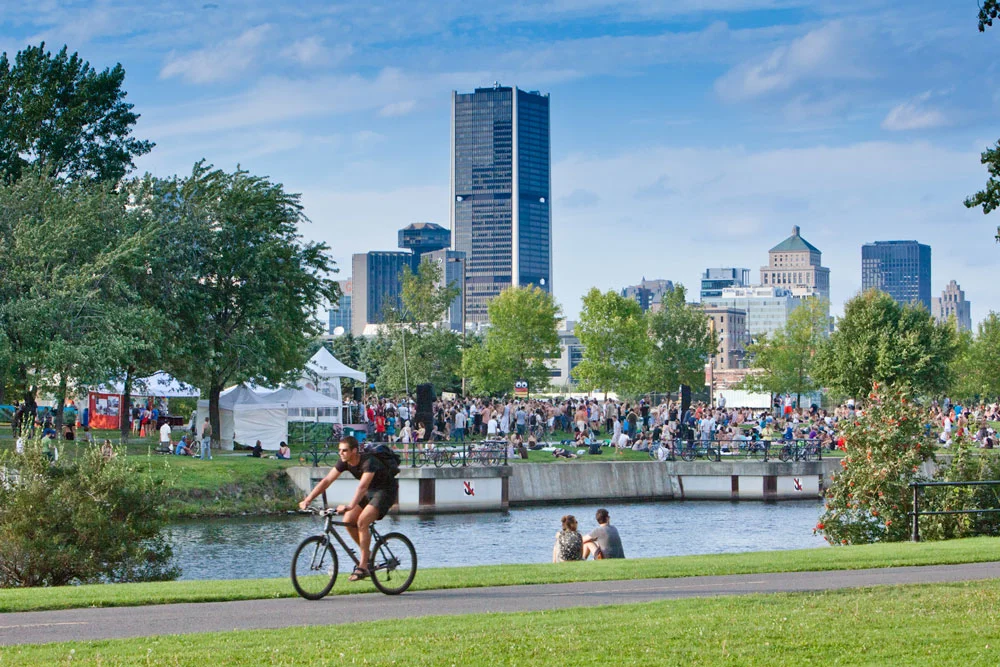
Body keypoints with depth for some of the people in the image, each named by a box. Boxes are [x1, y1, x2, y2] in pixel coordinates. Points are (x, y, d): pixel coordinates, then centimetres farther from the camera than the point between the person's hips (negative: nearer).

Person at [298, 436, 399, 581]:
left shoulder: (368, 462, -32)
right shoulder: (344, 462, -10)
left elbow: (362, 486, -45)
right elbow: (327, 481, -11)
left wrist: (349, 506, -58)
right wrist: (308, 500, -21)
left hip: (386, 491, -8)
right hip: (370, 491, 8)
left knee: (362, 522, -24)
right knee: (348, 521, -7)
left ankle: (363, 567, -21)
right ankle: (367, 552, 13)